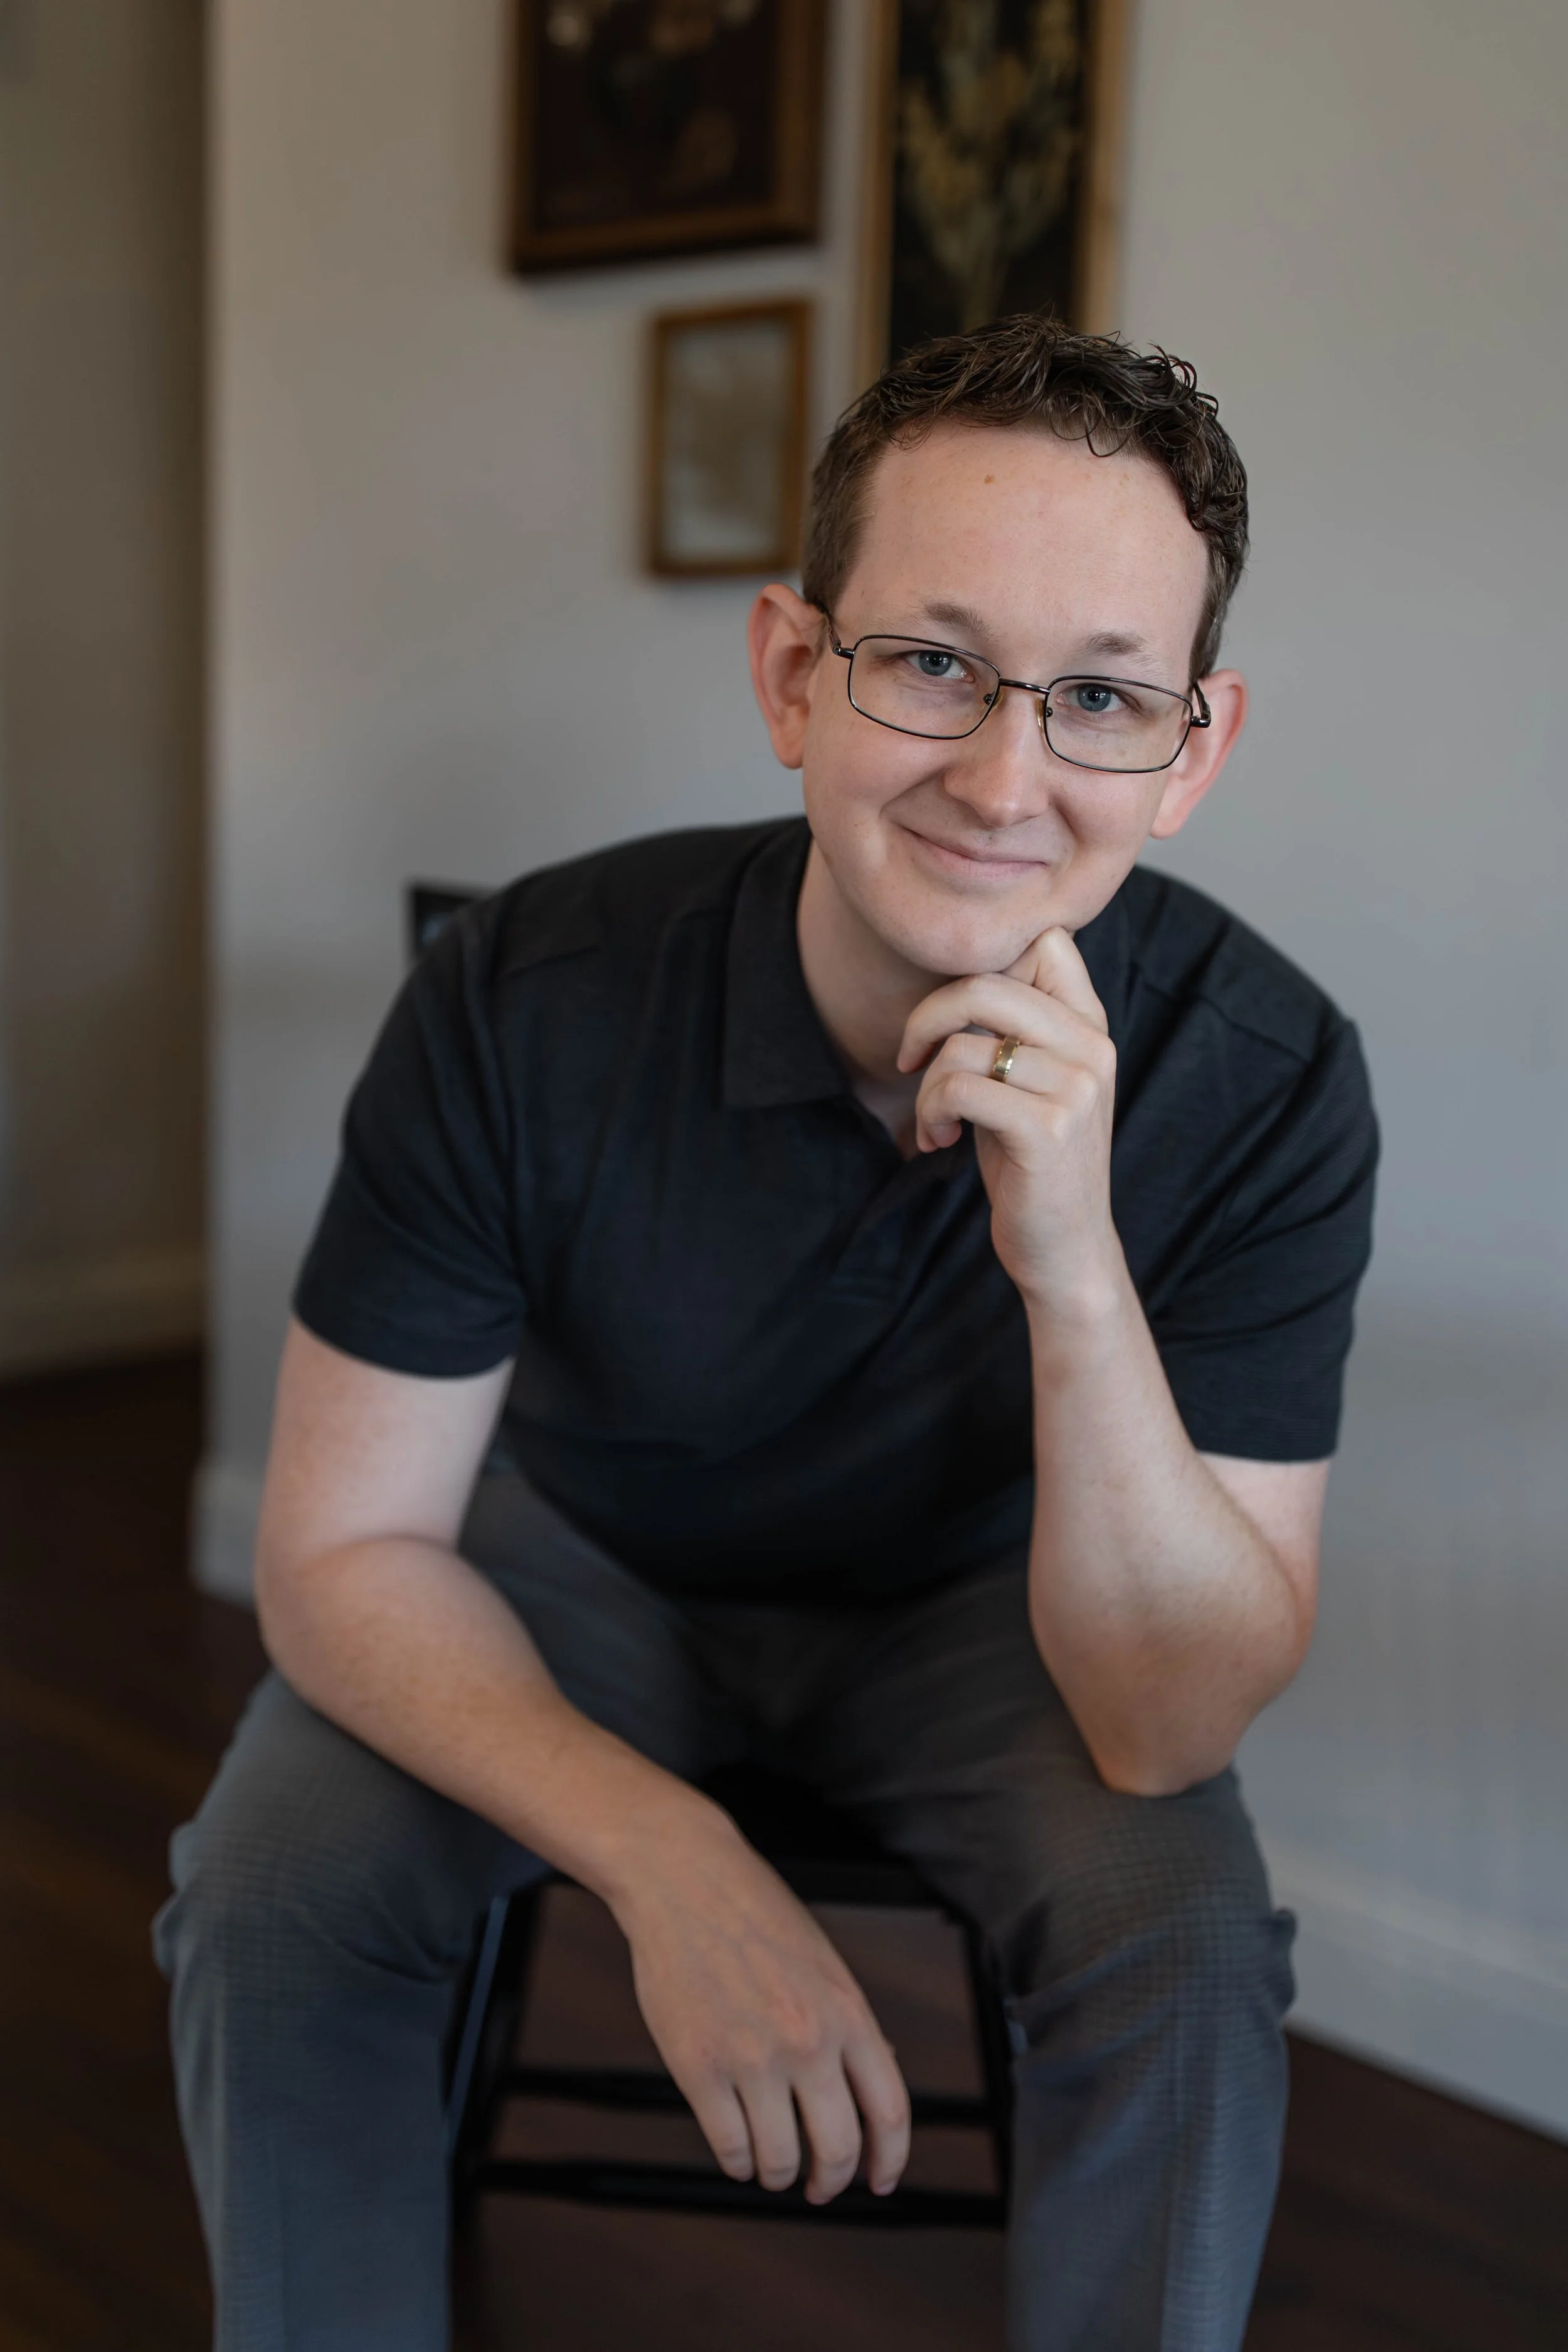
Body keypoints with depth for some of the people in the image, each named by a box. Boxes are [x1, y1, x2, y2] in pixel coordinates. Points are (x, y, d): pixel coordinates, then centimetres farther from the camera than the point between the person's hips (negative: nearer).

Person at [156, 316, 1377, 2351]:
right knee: (274, 1897, -22)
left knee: (1188, 1940, -26)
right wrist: (671, 1861, -35)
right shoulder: (530, 1001, -28)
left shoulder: (1268, 1082, -27)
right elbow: (344, 1546, -20)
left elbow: (1174, 1728, -26)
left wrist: (1074, 1273, -43)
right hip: (568, 1560, 1)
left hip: (973, 1599, 0)